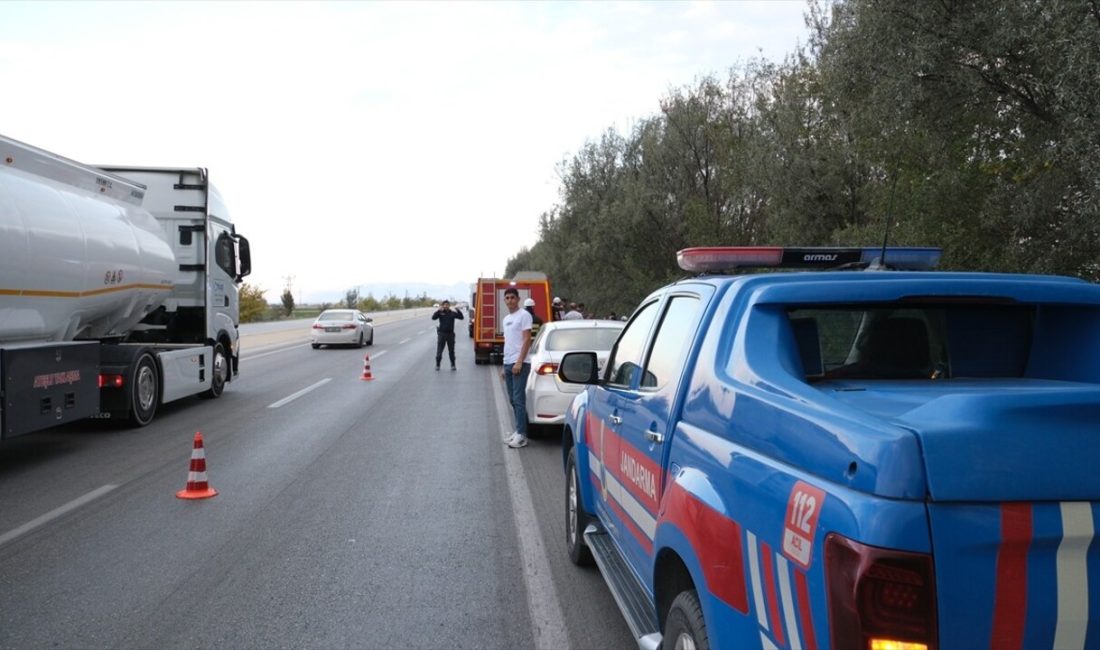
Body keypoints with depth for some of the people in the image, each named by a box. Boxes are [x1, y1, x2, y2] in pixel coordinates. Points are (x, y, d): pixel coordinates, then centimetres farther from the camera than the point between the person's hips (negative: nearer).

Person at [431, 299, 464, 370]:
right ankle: (437, 365, 12)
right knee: (439, 350, 2)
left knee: (451, 350, 8)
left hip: (450, 334, 1)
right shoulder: (440, 313, -1)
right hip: (442, 333, -1)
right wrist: (438, 310, -25)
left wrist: (458, 311, -17)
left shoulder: (452, 313, 4)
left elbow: (461, 317, -2)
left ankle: (453, 365, 17)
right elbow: (433, 318, -15)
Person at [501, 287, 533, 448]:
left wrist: (519, 362, -20)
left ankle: (521, 435, -11)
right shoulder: (506, 318, 19)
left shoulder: (524, 315, -7)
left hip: (519, 364, -9)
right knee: (513, 400, 11)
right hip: (508, 363, 9)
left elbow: (527, 340, -13)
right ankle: (519, 431, 18)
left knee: (519, 399, -11)